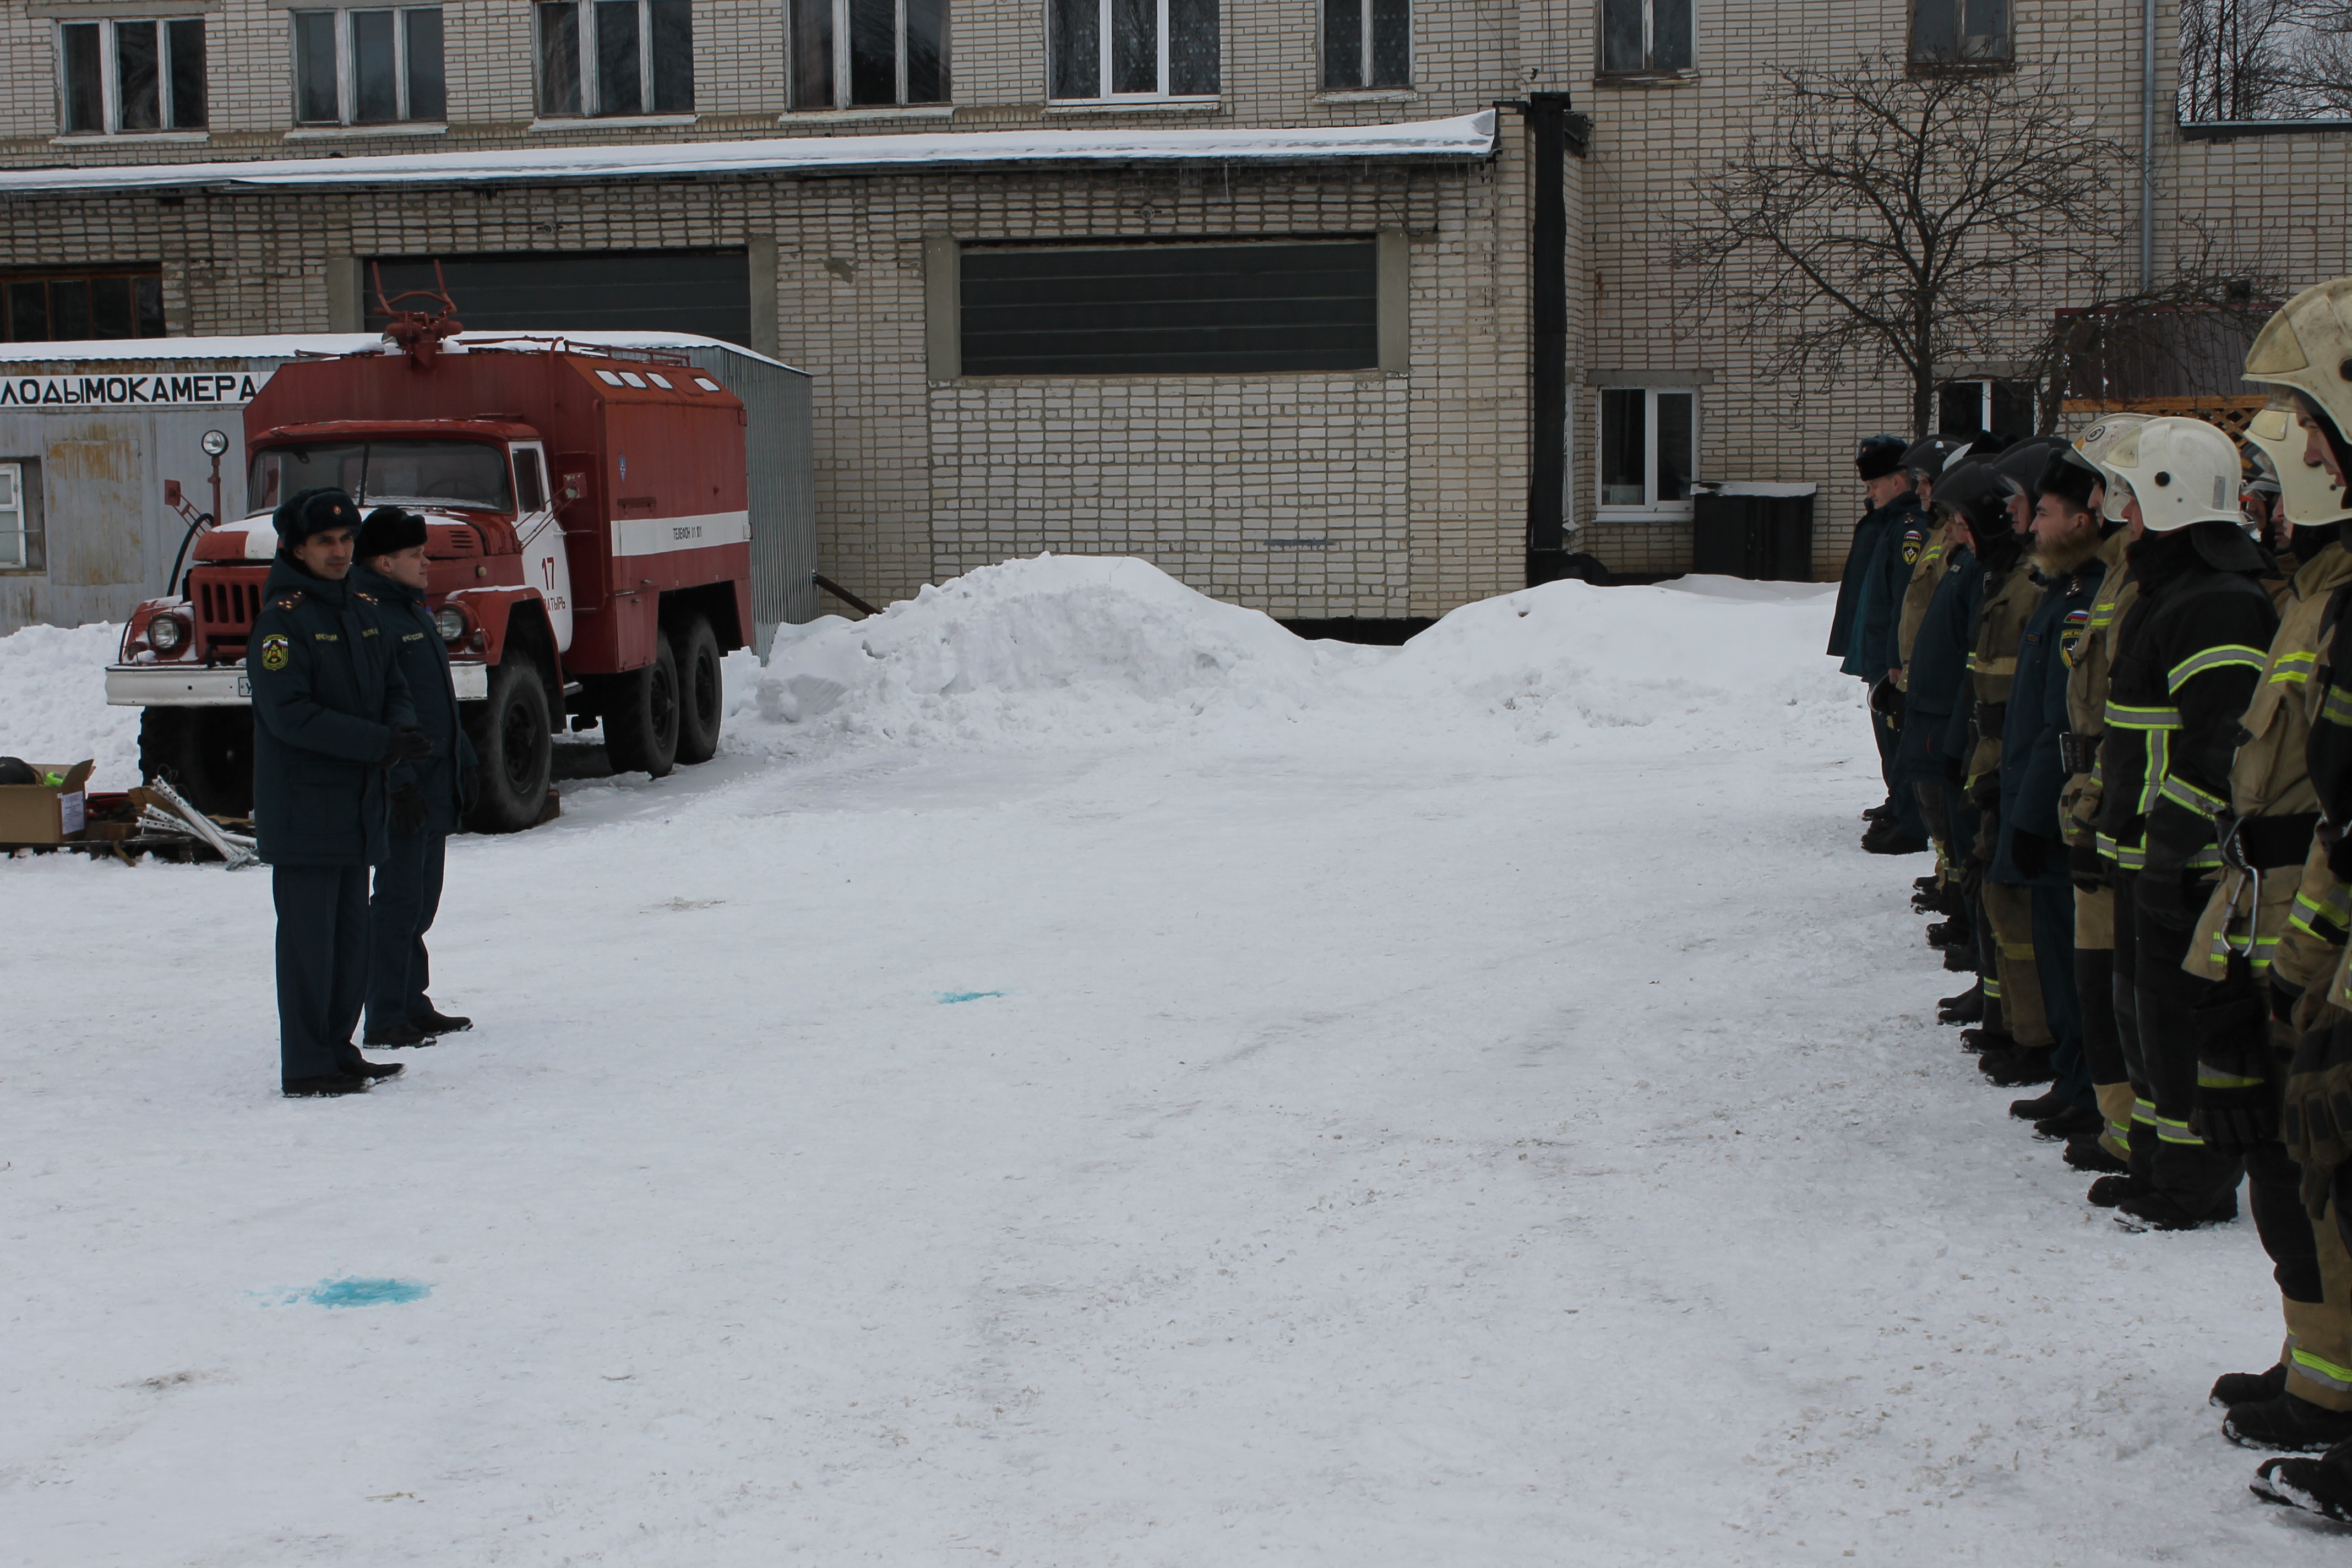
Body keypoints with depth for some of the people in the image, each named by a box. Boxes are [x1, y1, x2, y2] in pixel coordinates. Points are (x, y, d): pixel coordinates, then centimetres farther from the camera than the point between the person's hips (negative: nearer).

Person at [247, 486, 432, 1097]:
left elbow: (393, 689, 15)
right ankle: (305, 1066, 1)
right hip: (303, 810, -8)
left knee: (351, 935, 13)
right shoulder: (281, 618, -11)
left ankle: (337, 1049, 23)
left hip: (358, 806, 8)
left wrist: (402, 732, -8)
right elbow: (289, 714, -19)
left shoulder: (360, 612, 13)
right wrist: (377, 743, -22)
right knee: (309, 936, -5)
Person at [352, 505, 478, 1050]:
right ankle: (386, 1020, -1)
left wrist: (464, 760, 22)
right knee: (399, 900, -6)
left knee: (421, 899, 15)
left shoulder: (413, 610, 16)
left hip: (436, 786, 10)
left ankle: (412, 1004, 24)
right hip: (403, 790, -10)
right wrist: (397, 782, -25)